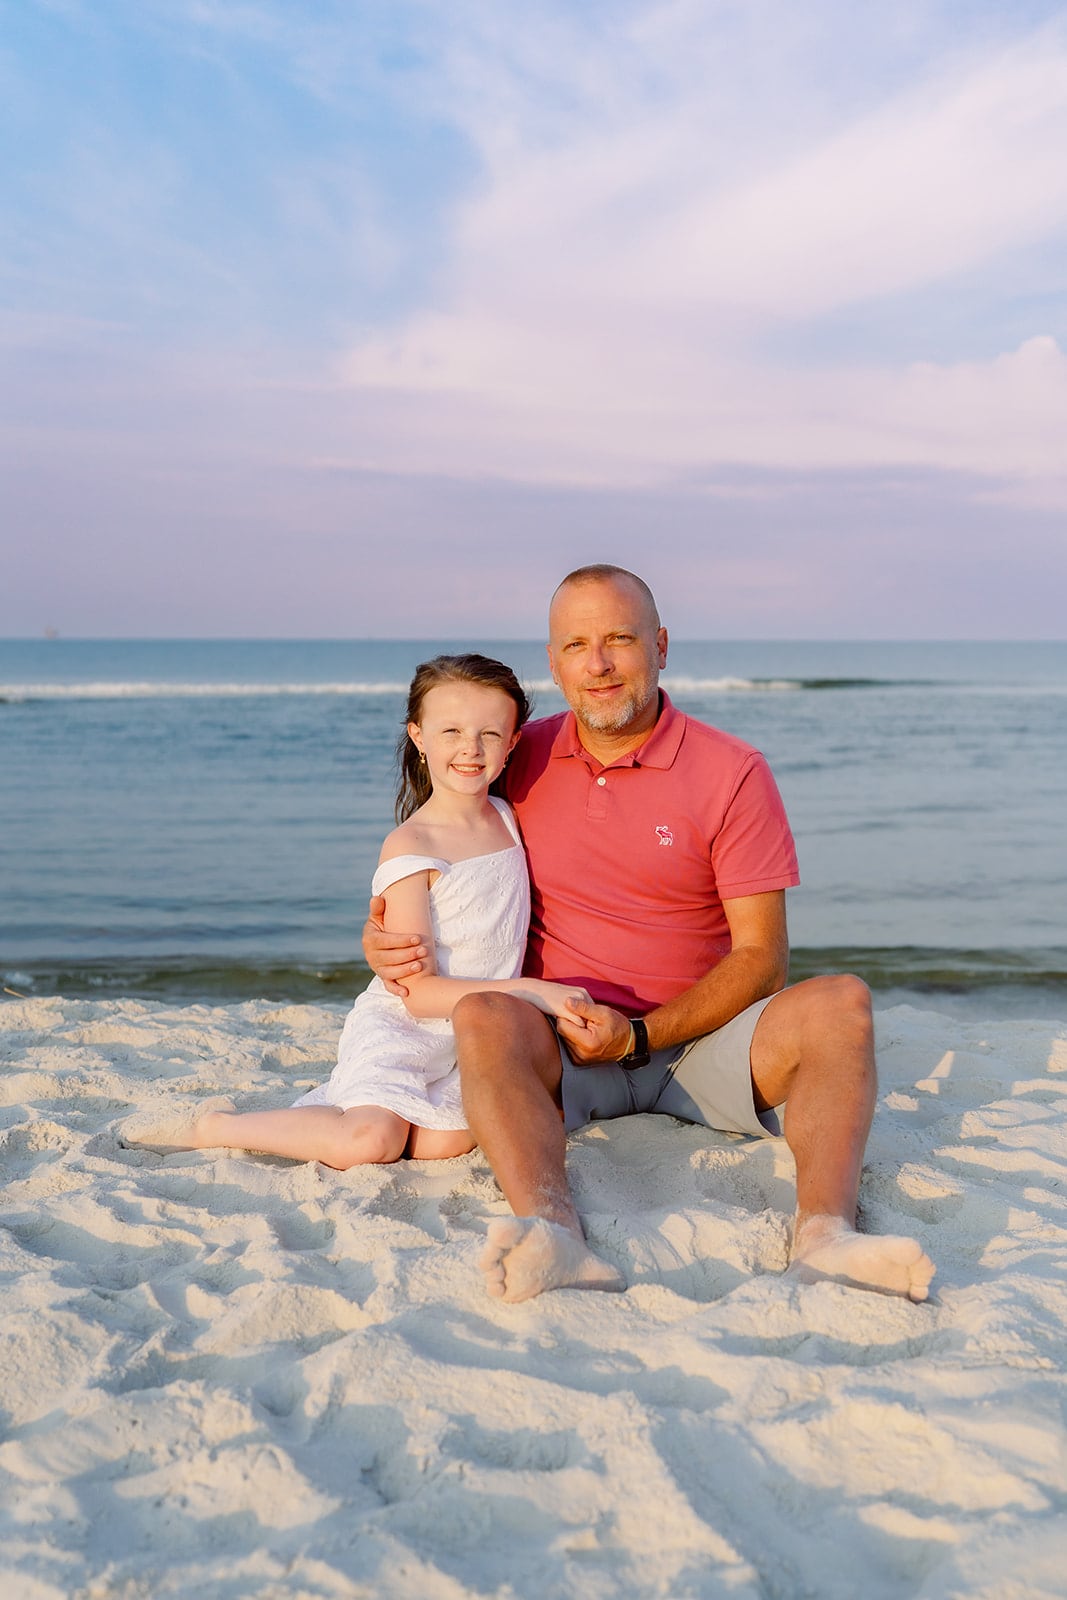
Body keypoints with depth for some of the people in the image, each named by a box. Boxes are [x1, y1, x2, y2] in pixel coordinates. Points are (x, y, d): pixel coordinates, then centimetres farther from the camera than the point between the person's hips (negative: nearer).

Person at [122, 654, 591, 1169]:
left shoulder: (509, 818, 6)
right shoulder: (409, 848, -14)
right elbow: (419, 991, -19)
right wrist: (531, 990, -22)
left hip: (474, 1035, 7)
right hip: (398, 1025, -7)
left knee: (444, 1142, -19)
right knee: (371, 1142, -29)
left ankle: (334, 1107, 8)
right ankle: (214, 1126, -7)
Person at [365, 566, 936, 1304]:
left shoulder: (733, 772, -2)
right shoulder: (523, 760, 6)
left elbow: (761, 958, -6)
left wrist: (642, 1037, -17)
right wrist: (386, 935, -3)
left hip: (697, 1040, 0)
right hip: (561, 1042, 1)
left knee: (840, 1002, -26)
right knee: (483, 1019, -32)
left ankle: (825, 1231, -45)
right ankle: (555, 1237, -54)